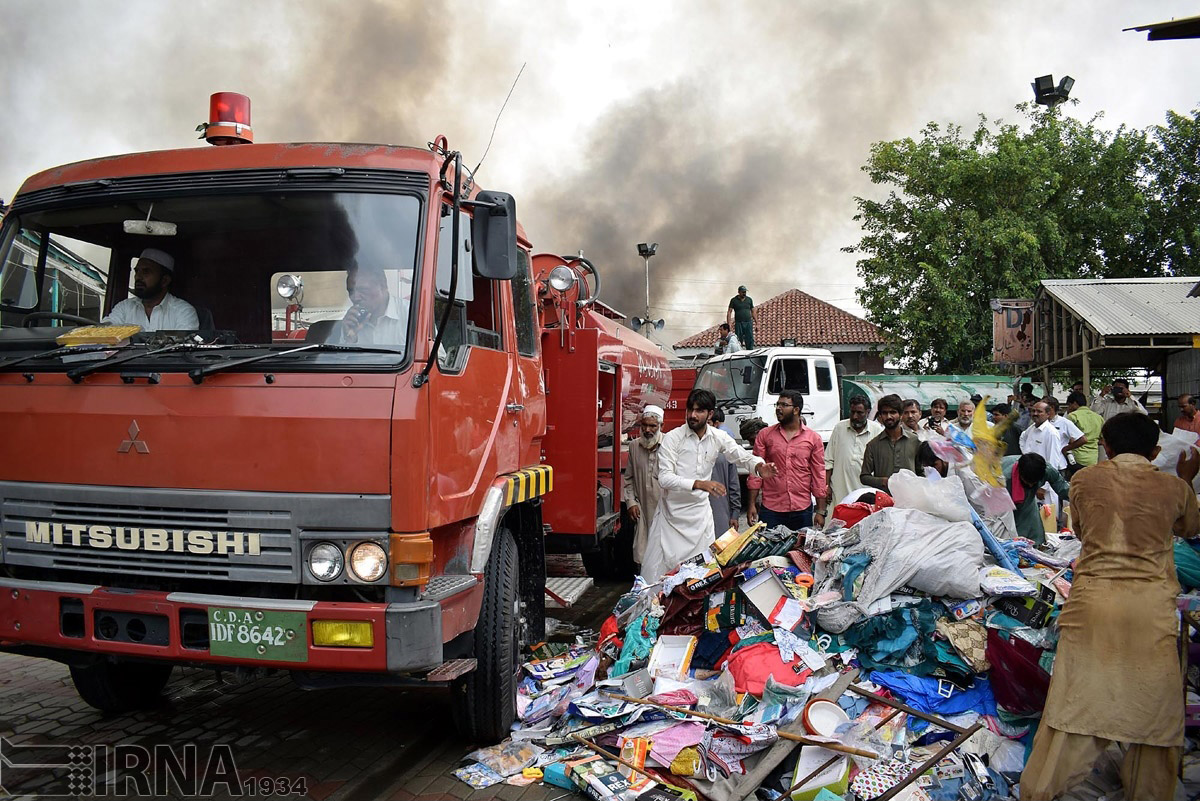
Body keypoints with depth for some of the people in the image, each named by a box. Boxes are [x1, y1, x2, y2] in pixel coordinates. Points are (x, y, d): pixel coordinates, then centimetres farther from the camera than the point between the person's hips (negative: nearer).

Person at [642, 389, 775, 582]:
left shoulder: (718, 437, 1)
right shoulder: (673, 438, -11)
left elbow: (742, 455, 8)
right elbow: (664, 478, -18)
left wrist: (759, 467, -17)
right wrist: (698, 484, -33)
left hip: (700, 512, 3)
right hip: (672, 512, -3)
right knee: (656, 570, -3)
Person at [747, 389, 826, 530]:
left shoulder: (813, 438, 4)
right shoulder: (765, 435, 5)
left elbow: (819, 476, 5)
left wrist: (821, 511, 1)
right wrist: (751, 505, -1)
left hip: (802, 509, 0)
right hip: (770, 509, 0)